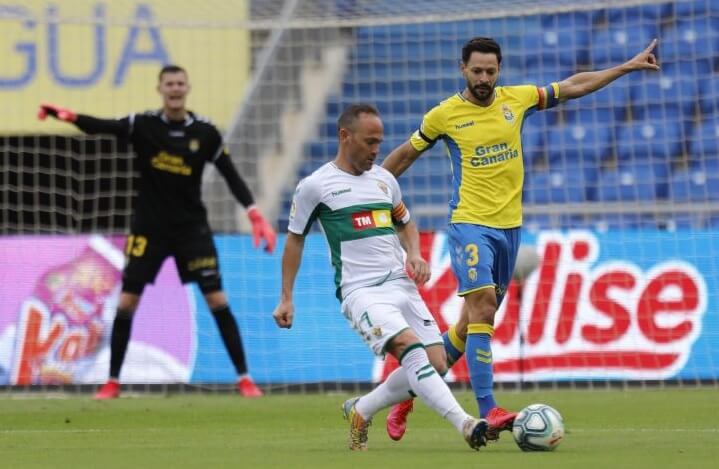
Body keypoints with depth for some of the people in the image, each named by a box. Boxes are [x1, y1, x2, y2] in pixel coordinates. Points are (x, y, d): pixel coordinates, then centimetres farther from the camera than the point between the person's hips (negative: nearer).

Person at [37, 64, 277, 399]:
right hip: (149, 227, 0)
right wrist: (68, 116, -41)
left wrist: (255, 215, -8)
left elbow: (230, 175, 2)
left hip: (192, 227, 0)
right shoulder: (144, 125, -6)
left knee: (218, 300, -4)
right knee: (126, 302, -2)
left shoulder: (205, 133, -3)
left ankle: (244, 378, 4)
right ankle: (112, 382, 10)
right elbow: (103, 126, -21)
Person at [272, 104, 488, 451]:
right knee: (411, 348, -29)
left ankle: (361, 410, 14)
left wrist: (414, 254, 7)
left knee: (436, 364, -7)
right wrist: (286, 299, 9)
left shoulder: (384, 180, 15)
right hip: (361, 292, -6)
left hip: (401, 285, 6)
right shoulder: (314, 186, 0)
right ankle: (465, 425, -39)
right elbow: (295, 239, 9)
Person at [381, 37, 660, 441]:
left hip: (509, 226, 5)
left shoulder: (516, 99, 6)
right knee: (482, 309, -21)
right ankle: (488, 411, -24)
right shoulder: (444, 115, -3)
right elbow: (405, 155, 11)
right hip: (470, 225, -5)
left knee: (473, 322, 9)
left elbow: (573, 87, 17)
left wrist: (628, 67, 19)